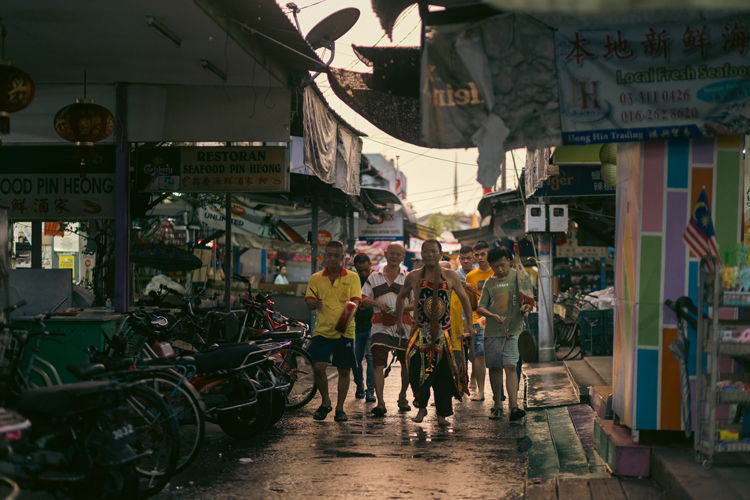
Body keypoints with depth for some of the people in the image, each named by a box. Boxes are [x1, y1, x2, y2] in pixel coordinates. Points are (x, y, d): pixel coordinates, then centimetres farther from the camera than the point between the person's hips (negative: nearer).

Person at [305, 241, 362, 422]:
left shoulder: (352, 278, 3)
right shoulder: (316, 278, 7)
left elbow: (355, 301, -5)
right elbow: (309, 303, 2)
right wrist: (315, 303, -22)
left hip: (345, 331, 0)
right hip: (322, 330, 0)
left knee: (344, 371, 4)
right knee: (318, 367, -11)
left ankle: (340, 408, 19)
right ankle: (325, 402, 12)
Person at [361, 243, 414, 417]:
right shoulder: (374, 277, 11)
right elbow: (363, 299, 10)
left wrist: (402, 308, -16)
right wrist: (377, 303, -10)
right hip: (380, 326, -1)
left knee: (406, 364, 11)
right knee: (378, 364, -14)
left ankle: (403, 398, 32)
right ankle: (380, 403, -17)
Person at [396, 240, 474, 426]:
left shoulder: (450, 276, 3)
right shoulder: (413, 277, 4)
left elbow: (464, 298, 14)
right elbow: (401, 296, 20)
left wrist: (468, 323, 10)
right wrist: (399, 321, 17)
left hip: (443, 333, 0)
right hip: (421, 333, 0)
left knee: (443, 375, 0)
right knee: (417, 372, -11)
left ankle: (442, 414, 11)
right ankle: (422, 407, 12)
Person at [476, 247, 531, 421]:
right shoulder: (489, 282, 9)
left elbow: (528, 301, 7)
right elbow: (480, 308, 5)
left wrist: (526, 308, -17)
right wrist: (493, 315, -14)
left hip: (513, 330, -3)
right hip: (492, 331, 3)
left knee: (510, 366, -13)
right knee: (495, 367, 8)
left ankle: (514, 407, -19)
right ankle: (497, 404, 21)